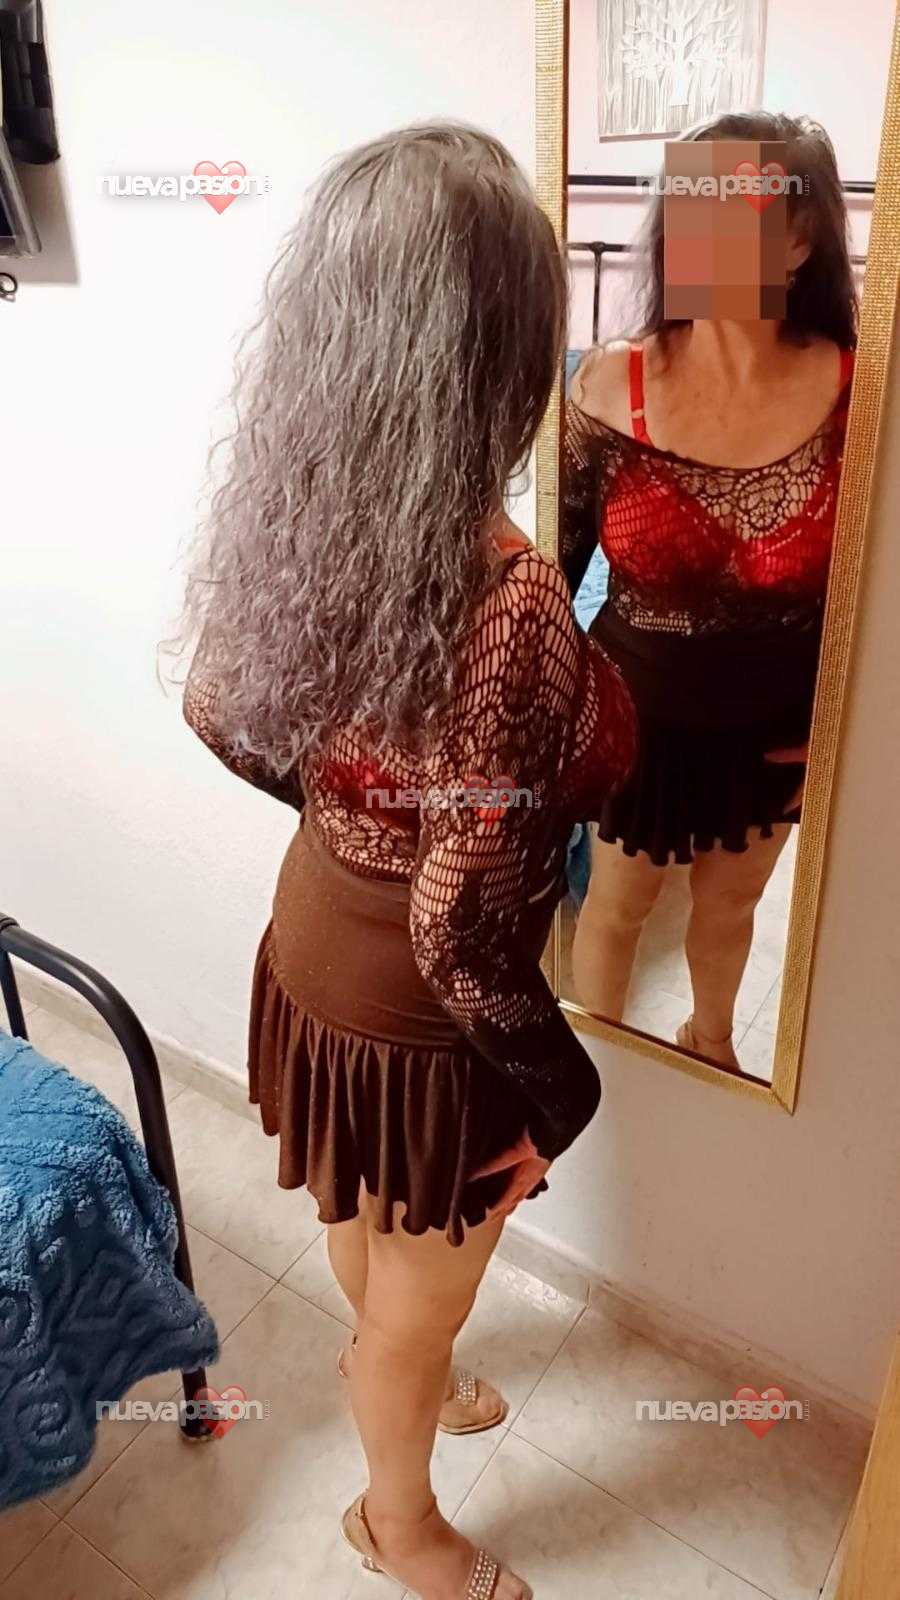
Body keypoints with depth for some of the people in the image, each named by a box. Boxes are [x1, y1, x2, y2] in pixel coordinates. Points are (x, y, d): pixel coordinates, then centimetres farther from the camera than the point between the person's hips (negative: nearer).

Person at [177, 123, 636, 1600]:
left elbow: (218, 717, 2)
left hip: (311, 943, 7)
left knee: (365, 1221, 35)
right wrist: (562, 1088, -13)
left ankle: (392, 1365, 67)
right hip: (420, 1026, -7)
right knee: (421, 1299, 23)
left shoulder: (290, 512, -12)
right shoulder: (508, 604, -35)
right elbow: (464, 933, -31)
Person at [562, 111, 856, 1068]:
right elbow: (558, 563, -6)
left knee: (733, 899, 25)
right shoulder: (610, 384, -16)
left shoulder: (855, 392, -15)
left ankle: (711, 1039, 57)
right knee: (618, 905, 19)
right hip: (637, 713, -1)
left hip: (776, 727, 2)